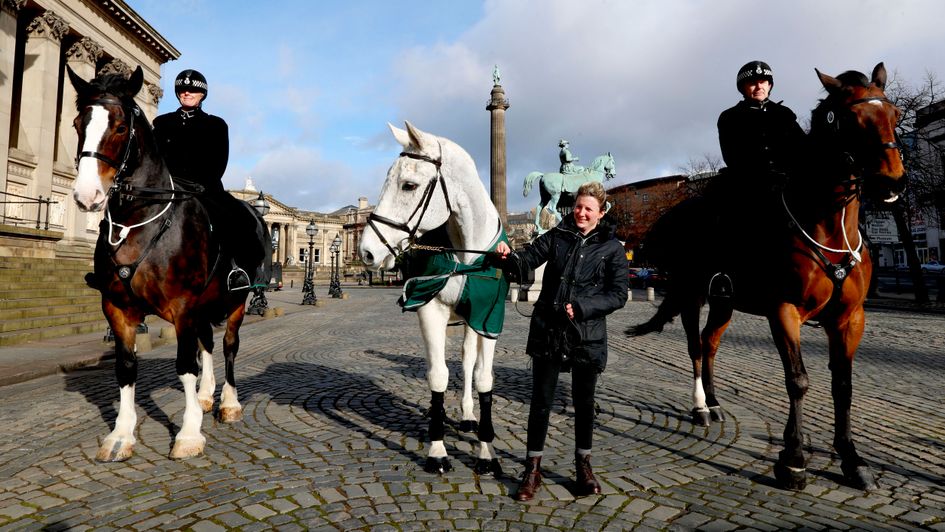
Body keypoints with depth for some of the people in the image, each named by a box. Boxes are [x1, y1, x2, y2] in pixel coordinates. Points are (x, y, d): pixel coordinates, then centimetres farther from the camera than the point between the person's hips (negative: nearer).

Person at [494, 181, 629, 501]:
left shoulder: (611, 248, -1)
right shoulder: (557, 236, 3)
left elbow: (618, 295, -5)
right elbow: (527, 261, -2)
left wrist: (582, 306, -18)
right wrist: (509, 256, -24)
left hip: (587, 336, 0)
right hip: (547, 331, 1)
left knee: (584, 402, 16)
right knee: (540, 401, 7)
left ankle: (584, 465, 37)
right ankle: (533, 469, 23)